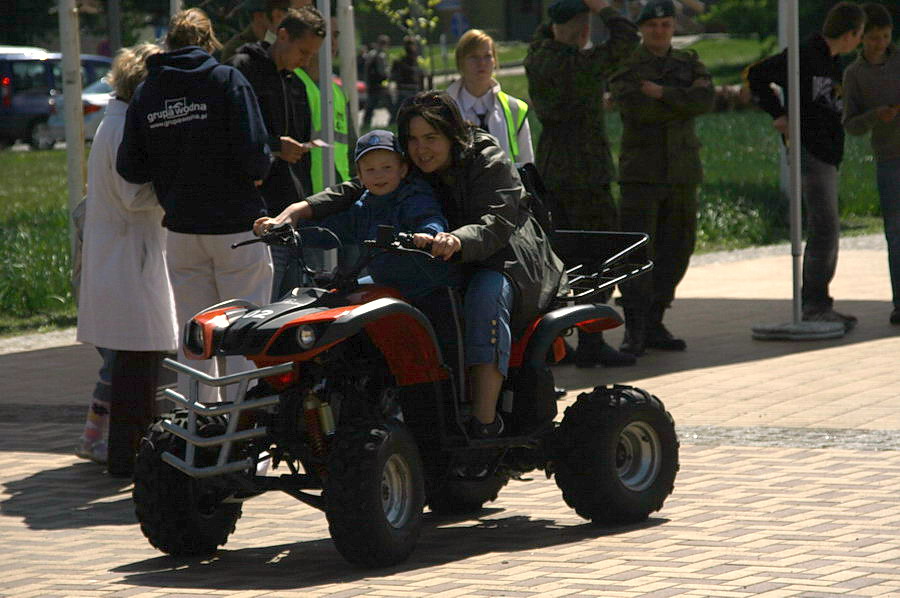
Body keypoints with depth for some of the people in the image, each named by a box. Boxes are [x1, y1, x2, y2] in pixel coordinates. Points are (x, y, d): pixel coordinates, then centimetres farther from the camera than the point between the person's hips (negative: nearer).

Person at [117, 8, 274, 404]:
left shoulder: (146, 93, 5)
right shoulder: (227, 81, -7)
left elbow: (129, 169, 2)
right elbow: (253, 153, -17)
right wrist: (258, 172, 5)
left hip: (182, 230, 4)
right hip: (237, 227, -4)